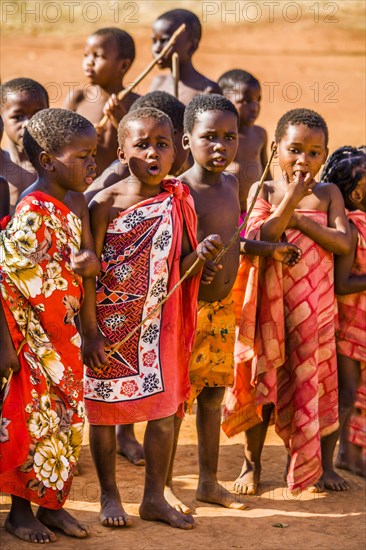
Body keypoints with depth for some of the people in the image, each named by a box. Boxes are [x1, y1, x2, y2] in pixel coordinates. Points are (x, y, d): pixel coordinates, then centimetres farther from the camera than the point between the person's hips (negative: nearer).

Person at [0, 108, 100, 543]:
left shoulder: (76, 201, 6)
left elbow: (88, 258, 11)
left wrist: (89, 261, -13)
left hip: (64, 333, 8)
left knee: (67, 417, 13)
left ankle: (52, 504, 25)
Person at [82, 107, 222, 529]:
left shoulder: (179, 202, 0)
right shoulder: (106, 203, -11)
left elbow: (179, 268, 6)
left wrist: (201, 254, -17)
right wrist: (90, 332, -12)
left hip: (160, 326, 3)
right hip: (110, 326, -3)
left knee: (165, 408, 6)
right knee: (105, 407, 6)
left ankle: (155, 497, 21)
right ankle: (109, 496, 22)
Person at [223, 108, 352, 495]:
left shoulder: (328, 193, 3)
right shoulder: (264, 191, -2)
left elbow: (343, 242, -10)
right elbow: (258, 241, -16)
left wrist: (299, 219, -15)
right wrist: (290, 200, -22)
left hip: (315, 304, 1)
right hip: (271, 305, -1)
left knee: (318, 383, 7)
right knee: (263, 383, 6)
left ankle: (321, 465, 22)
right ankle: (252, 464, 19)